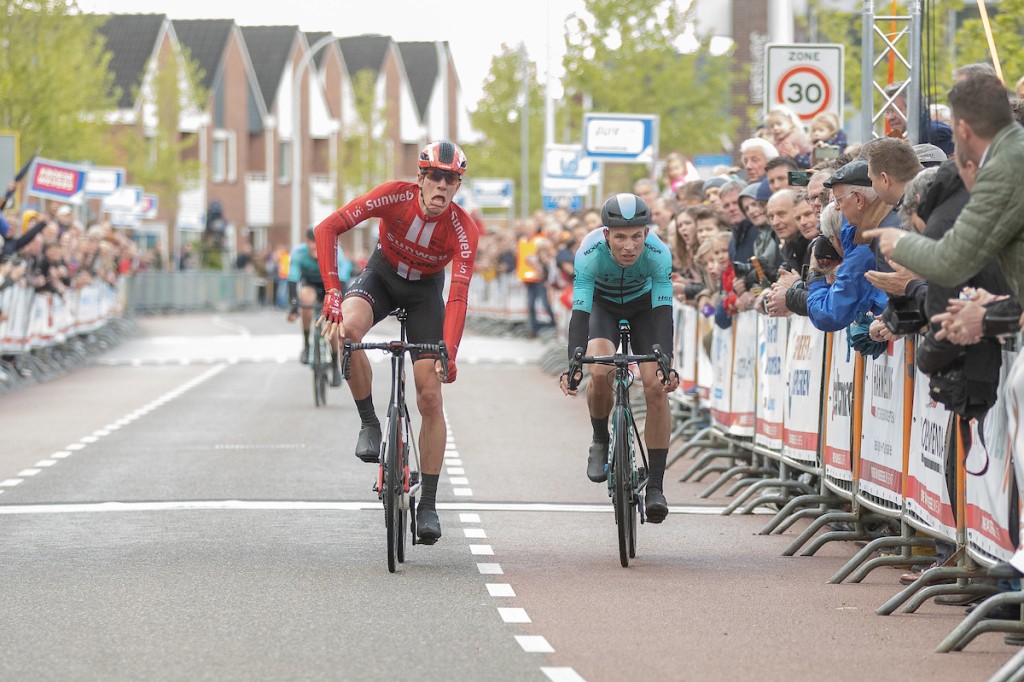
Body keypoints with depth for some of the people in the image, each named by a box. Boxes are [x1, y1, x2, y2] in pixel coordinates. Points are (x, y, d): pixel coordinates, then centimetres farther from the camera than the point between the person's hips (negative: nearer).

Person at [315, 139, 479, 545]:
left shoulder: (463, 229, -27)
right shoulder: (394, 196, -28)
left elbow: (458, 296, -33)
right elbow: (328, 229, -30)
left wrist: (449, 353, -46)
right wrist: (332, 294, -39)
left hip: (425, 291, 0)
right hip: (382, 275, 0)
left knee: (430, 398, -8)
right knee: (347, 328, -36)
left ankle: (428, 505, 1)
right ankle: (369, 424, -15)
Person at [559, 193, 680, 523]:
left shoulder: (658, 253, -34)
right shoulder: (590, 252, -35)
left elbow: (663, 311, -37)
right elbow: (580, 312, -39)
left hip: (643, 306, 0)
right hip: (602, 306, 0)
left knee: (656, 387, -17)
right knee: (600, 373, -28)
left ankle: (655, 486, -12)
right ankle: (600, 441, 2)